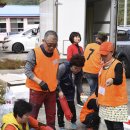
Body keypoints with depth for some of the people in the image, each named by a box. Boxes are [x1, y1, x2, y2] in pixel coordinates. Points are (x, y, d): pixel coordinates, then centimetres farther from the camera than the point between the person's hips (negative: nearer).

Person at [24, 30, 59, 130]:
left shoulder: (56, 52, -1)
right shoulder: (34, 53, -18)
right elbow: (27, 70, -16)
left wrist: (56, 84, 12)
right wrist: (40, 82, -26)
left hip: (52, 89, 5)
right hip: (37, 89, -5)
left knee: (51, 114, 17)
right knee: (32, 114, 7)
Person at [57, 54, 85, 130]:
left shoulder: (79, 72, -11)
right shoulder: (63, 67, -28)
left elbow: (79, 83, 2)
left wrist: (81, 92, -9)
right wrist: (59, 91, -29)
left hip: (70, 92, 4)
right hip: (59, 91, -4)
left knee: (72, 107, 7)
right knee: (61, 108, 1)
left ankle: (73, 122, 33)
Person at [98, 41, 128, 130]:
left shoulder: (118, 65, -15)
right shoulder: (103, 65, 9)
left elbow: (119, 80, -32)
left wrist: (112, 80, -55)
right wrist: (98, 96, 20)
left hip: (117, 101, -8)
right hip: (105, 101, 8)